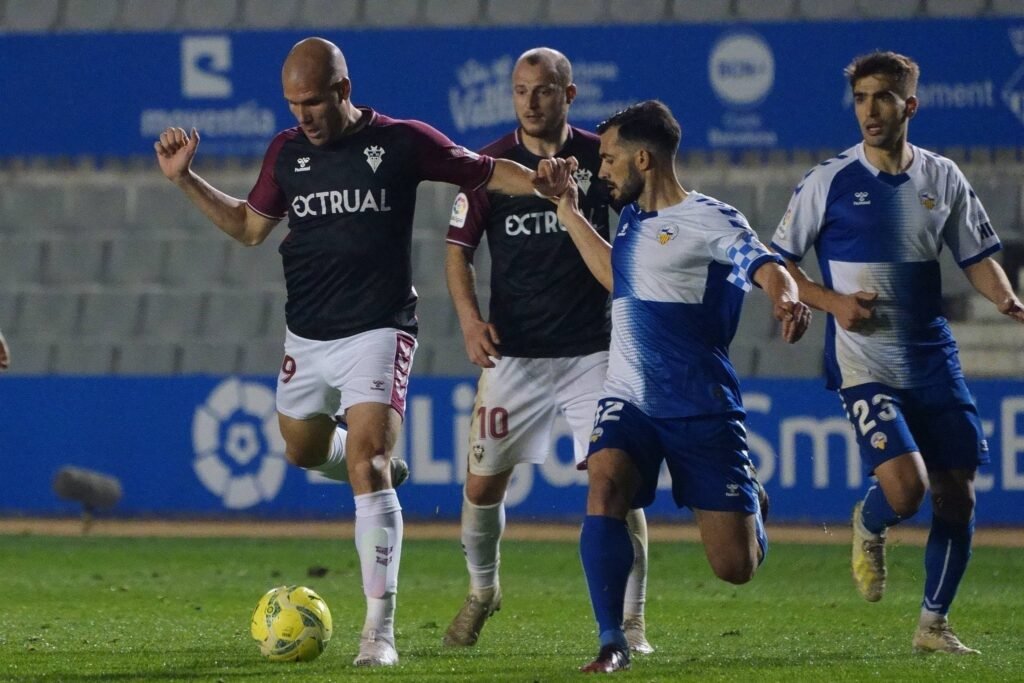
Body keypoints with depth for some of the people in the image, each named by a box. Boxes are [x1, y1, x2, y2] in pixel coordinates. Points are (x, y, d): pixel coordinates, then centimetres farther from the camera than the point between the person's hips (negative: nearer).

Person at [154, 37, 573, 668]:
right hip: (307, 334, 6)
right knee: (304, 451, 18)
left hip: (378, 331, -6)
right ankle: (374, 467, 54)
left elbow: (486, 172, 3)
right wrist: (187, 180, 9)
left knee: (367, 468, -17)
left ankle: (380, 628, -16)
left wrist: (539, 182, -16)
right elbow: (250, 226, 18)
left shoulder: (402, 142, -6)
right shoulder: (288, 152, 6)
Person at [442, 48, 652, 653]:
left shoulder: (600, 157, 0)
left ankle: (631, 624, 1)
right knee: (483, 483, 3)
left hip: (593, 349, -1)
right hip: (514, 352, 1)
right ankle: (482, 591, 31)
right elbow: (459, 251, 4)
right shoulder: (489, 165, 0)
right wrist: (470, 319, -12)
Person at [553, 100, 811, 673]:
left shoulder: (710, 220, -10)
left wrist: (788, 300, -49)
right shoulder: (632, 219, 13)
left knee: (736, 567, -3)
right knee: (604, 488, -27)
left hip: (702, 409, -5)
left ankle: (750, 502, 35)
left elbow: (767, 268, -26)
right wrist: (569, 214, 32)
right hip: (630, 403, 5)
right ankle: (612, 643, -24)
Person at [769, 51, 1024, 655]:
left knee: (957, 494, 3)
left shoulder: (943, 178, 6)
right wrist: (833, 301, -14)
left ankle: (934, 624, 19)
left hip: (934, 362, 4)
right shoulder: (830, 182, -4)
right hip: (865, 365, -4)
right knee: (905, 488, -21)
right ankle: (868, 528, 16)